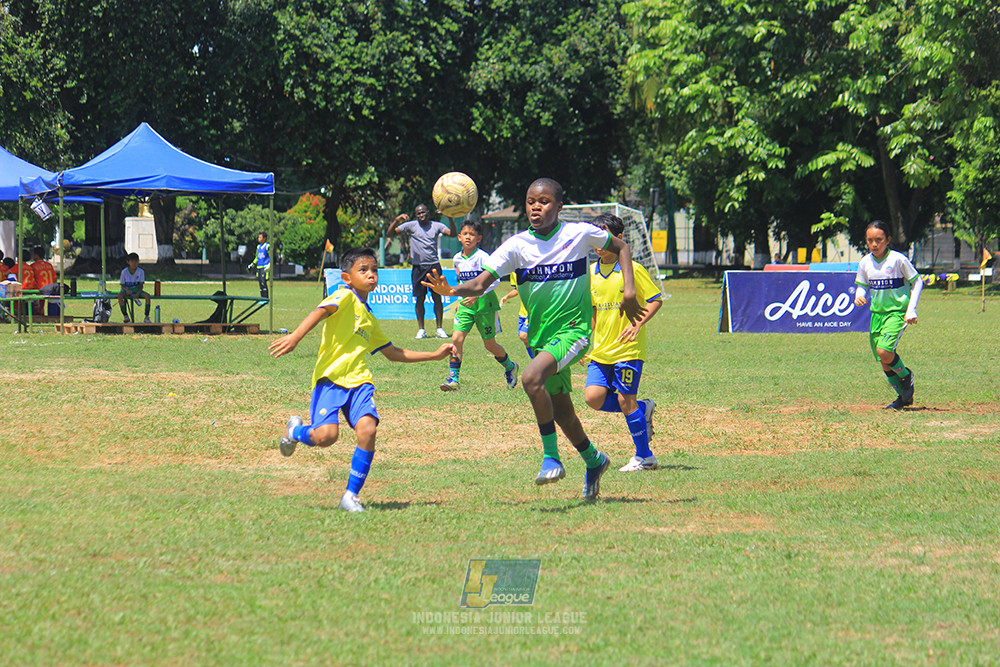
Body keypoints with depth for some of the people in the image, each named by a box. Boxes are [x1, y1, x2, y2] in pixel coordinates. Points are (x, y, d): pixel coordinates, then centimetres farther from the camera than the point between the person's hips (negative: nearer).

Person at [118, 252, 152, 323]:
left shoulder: (141, 271, -8)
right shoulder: (124, 272, -10)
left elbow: (141, 285, -5)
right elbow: (122, 286, -4)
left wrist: (138, 293, -25)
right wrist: (126, 290, -27)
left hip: (137, 290, 1)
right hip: (127, 290, -1)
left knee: (147, 295, -28)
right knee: (120, 295, -35)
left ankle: (146, 317, -25)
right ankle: (125, 316, -28)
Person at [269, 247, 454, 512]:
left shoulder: (370, 320, 25)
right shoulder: (345, 297, 1)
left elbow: (393, 353, 36)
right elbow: (322, 311, -19)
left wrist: (435, 355, 35)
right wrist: (296, 336, -39)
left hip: (358, 381, 6)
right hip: (330, 378, -6)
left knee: (368, 429, -18)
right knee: (326, 436, -20)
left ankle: (351, 495, -7)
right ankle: (295, 431, 17)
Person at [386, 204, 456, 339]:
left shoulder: (436, 226, 7)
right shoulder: (411, 226, 4)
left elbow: (452, 233, -5)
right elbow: (390, 233, 1)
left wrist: (450, 218, -19)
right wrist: (396, 220, -15)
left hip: (434, 265, 0)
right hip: (418, 266, 0)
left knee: (437, 297, -2)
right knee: (420, 298, 0)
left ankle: (440, 328, 3)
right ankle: (421, 330, 6)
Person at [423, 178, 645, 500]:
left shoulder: (579, 234, -8)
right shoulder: (518, 245, -5)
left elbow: (620, 247, 10)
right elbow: (481, 283, -13)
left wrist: (629, 289, -3)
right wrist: (453, 290, -34)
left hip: (573, 330, -5)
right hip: (540, 336, 5)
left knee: (531, 378, -29)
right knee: (560, 410, 15)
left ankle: (551, 457, -19)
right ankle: (594, 460, 41)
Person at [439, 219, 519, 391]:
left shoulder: (482, 257, -13)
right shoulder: (458, 259, 7)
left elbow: (495, 280, -19)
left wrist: (477, 294, -28)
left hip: (485, 304, -5)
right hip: (466, 304, 5)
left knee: (490, 344, 6)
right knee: (456, 338, -13)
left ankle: (510, 367, 34)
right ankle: (453, 378, -12)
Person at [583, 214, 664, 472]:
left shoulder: (632, 269, -9)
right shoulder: (591, 273, 9)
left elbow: (656, 300, -6)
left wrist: (638, 324, -20)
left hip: (628, 348, -6)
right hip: (601, 350, 6)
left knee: (625, 400, -7)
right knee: (594, 397, -7)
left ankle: (644, 457, 7)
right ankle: (643, 409, 17)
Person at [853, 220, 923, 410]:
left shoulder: (898, 259, -12)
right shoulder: (865, 263, 2)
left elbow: (917, 282, -4)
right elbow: (861, 285, 15)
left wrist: (911, 310, -10)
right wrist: (859, 295, -10)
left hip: (897, 311, -5)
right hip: (877, 313, 5)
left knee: (884, 350, -25)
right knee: (884, 363, 5)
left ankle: (906, 376, 3)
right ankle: (903, 397, 23)